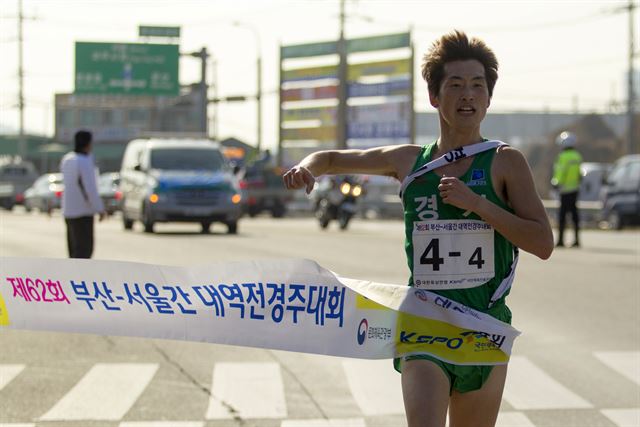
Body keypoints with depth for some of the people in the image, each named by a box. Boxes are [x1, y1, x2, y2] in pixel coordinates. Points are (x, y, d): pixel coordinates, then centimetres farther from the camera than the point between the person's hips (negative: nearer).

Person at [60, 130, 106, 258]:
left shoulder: (66, 159, 7)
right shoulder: (85, 162, -18)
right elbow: (91, 189, -22)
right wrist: (100, 209, -13)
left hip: (69, 211, 9)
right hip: (82, 212, -8)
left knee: (75, 248, 14)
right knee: (84, 249, -8)